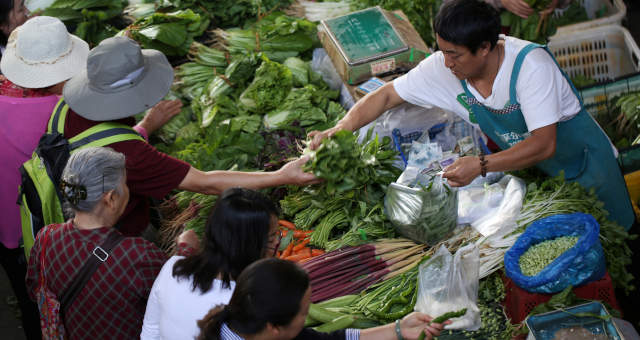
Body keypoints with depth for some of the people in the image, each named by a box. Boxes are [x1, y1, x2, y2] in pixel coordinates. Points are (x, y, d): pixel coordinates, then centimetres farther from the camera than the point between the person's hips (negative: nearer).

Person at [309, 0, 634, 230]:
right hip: (528, 169, 4)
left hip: (582, 162, -4)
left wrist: (480, 165, -47)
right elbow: (387, 95, -12)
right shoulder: (443, 69, -21)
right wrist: (338, 131, -26)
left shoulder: (530, 64, -36)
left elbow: (544, 144, -39)